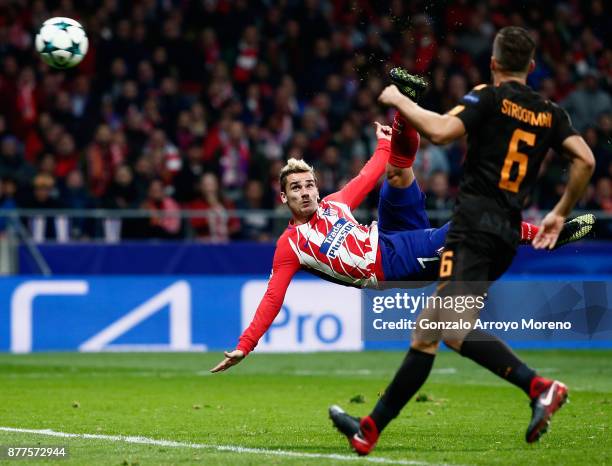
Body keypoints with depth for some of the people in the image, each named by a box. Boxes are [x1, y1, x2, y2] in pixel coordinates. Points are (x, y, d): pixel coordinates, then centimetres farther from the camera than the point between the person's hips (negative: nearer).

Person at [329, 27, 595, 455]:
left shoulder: (489, 98, -1)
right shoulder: (550, 113, 16)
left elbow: (441, 131, -15)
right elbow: (586, 160, 7)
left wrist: (399, 100, 0)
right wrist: (561, 215, 19)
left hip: (475, 223, -7)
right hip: (508, 235, 8)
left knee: (454, 330, -23)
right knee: (425, 332, 8)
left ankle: (539, 387, -38)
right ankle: (370, 429, 10)